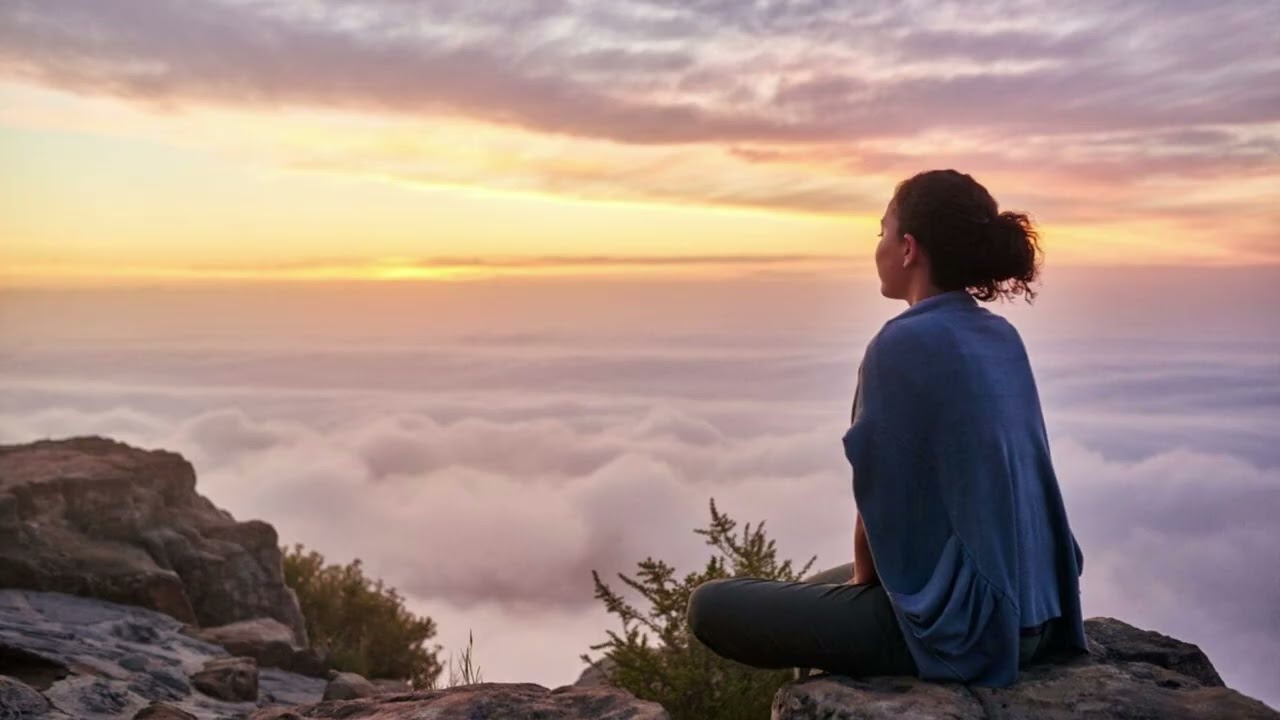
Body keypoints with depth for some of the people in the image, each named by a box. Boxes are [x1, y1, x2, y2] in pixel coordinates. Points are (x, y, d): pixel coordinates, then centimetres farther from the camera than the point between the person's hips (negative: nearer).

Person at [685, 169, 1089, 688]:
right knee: (818, 588, 30)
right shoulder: (1003, 338, 7)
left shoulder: (903, 343, -19)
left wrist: (863, 581, 6)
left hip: (956, 617, -9)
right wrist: (864, 576, 16)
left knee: (711, 606, 2)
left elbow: (881, 501, -14)